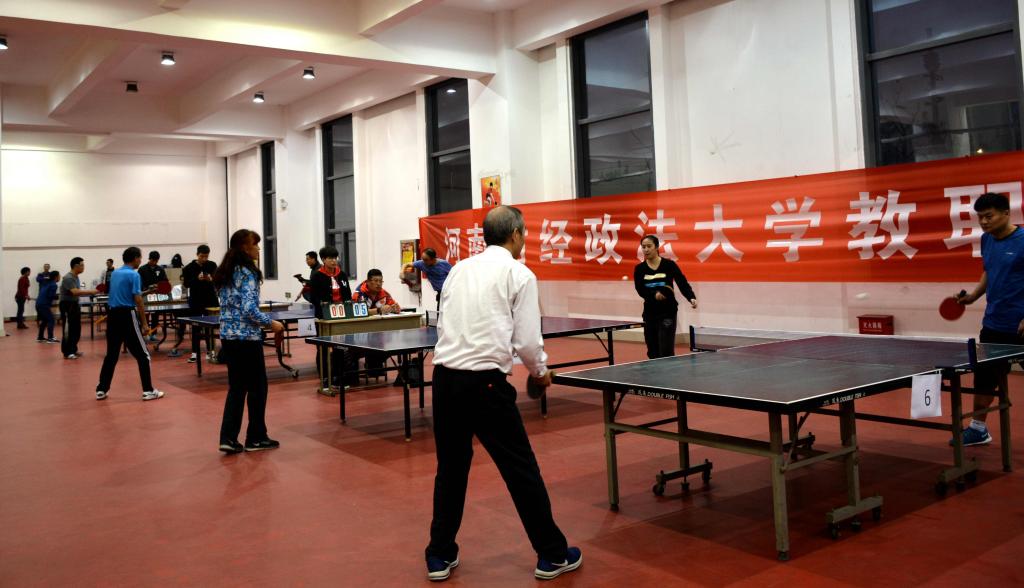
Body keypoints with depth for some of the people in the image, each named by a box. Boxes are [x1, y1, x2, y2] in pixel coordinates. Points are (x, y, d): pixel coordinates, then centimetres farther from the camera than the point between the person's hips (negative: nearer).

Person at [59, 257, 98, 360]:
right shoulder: (68, 278, -19)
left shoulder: (76, 277, 11)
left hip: (74, 304, 9)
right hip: (67, 305, -9)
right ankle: (67, 352, 0)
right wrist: (92, 291, -31)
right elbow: (75, 292, -30)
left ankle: (73, 349, 23)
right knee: (68, 329, -6)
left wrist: (92, 292, 4)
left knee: (76, 329, 13)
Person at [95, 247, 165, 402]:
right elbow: (138, 301, -14)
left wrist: (142, 291, 25)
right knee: (142, 355, 0)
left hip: (113, 315, 7)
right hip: (127, 315, -7)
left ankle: (101, 390, 15)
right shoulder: (134, 275, -10)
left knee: (111, 355, 14)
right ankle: (148, 391, -2)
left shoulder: (114, 273, 13)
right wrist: (144, 323, -10)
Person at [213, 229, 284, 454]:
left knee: (236, 386, 12)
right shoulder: (248, 272, -14)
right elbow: (249, 309, -19)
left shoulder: (223, 272, 11)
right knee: (257, 387, 5)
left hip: (228, 336, 8)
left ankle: (228, 438, 8)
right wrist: (271, 322, -10)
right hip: (247, 337, -8)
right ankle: (256, 438, 13)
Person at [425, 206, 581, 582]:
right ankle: (552, 555, 18)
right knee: (522, 470, 7)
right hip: (484, 383, -6)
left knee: (451, 468, 18)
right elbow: (527, 341, -6)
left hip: (444, 377, 6)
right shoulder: (519, 274, -3)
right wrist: (540, 372, 12)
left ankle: (440, 557, 26)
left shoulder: (459, 269, 14)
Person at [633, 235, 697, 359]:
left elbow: (683, 284, -9)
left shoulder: (669, 265, -5)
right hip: (649, 313, 3)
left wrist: (691, 298, -26)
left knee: (666, 351, -9)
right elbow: (640, 290, -5)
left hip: (668, 312, -3)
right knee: (652, 352, 8)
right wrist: (654, 294, -24)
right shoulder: (639, 269, 3)